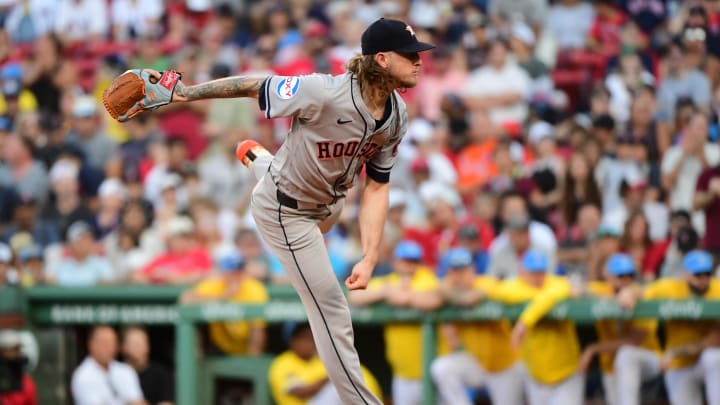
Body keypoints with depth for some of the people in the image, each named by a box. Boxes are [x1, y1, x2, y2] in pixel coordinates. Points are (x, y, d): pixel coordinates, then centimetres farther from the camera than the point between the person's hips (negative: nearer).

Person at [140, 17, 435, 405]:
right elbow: (254, 86, -27)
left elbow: (376, 187, -11)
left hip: (328, 204, 8)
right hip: (286, 213, -8)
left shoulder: (397, 115, -16)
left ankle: (259, 159, 68)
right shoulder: (325, 94, -38)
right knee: (331, 307, -6)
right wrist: (183, 92, -24)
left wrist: (369, 259, -18)